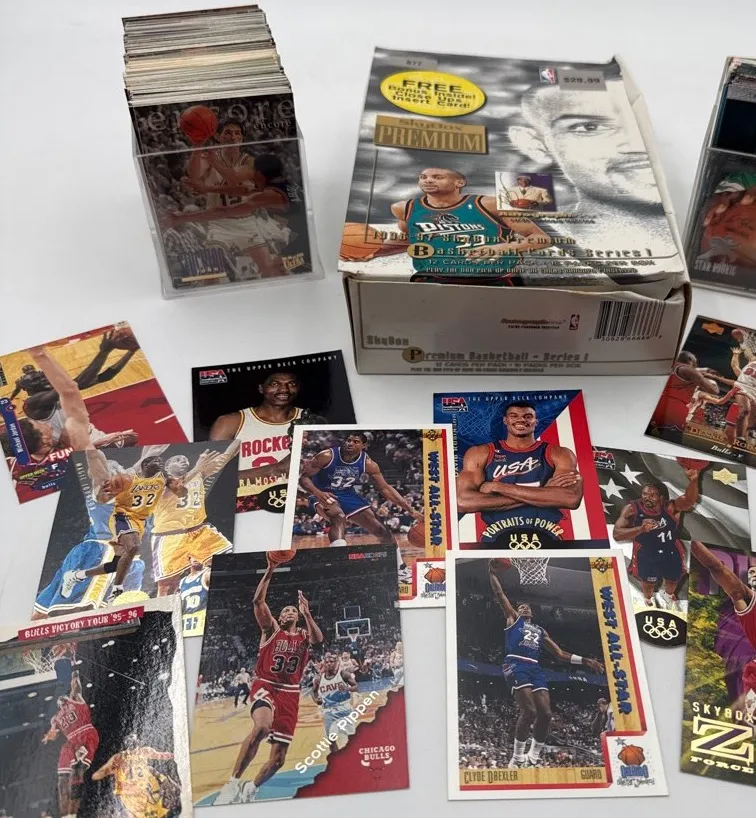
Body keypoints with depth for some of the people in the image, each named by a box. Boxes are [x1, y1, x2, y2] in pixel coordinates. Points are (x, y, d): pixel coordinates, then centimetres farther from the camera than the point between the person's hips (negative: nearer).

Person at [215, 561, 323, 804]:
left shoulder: (304, 635, 13)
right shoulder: (271, 628, 6)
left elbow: (319, 640, -11)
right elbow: (258, 600, -9)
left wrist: (307, 613, -18)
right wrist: (270, 570, -17)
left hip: (289, 694, 4)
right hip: (265, 686, -4)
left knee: (278, 757, 4)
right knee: (262, 726, -36)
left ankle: (249, 790, 31)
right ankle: (233, 782, -25)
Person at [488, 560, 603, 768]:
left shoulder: (540, 630, 32)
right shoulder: (513, 618, 20)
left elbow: (559, 653, 29)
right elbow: (499, 594, 13)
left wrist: (584, 661, 21)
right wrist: (492, 572, 9)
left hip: (535, 668, 6)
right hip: (517, 665, -6)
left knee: (545, 713, -5)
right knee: (529, 711, -19)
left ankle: (533, 758, 8)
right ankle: (517, 758, -7)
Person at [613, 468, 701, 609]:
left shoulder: (670, 507, -23)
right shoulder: (632, 509, -24)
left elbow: (689, 500, -43)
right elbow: (616, 534, -28)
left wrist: (693, 481, -64)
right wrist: (640, 529, -44)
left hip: (671, 554, 2)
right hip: (646, 556, -2)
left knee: (673, 581, 29)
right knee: (648, 583, 26)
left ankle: (667, 595, 65)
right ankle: (648, 600, 61)